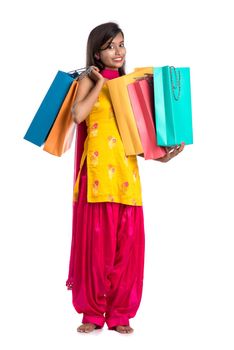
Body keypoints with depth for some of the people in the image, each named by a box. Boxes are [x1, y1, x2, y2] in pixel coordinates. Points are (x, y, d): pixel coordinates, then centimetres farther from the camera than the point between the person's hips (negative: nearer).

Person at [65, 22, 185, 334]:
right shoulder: (89, 81, 5)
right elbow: (78, 115, -15)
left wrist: (159, 153, 3)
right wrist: (100, 83, -5)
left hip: (126, 169, 4)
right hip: (98, 168, -4)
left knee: (127, 242, 1)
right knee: (96, 239, -3)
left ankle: (120, 313, 10)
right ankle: (92, 312, 7)